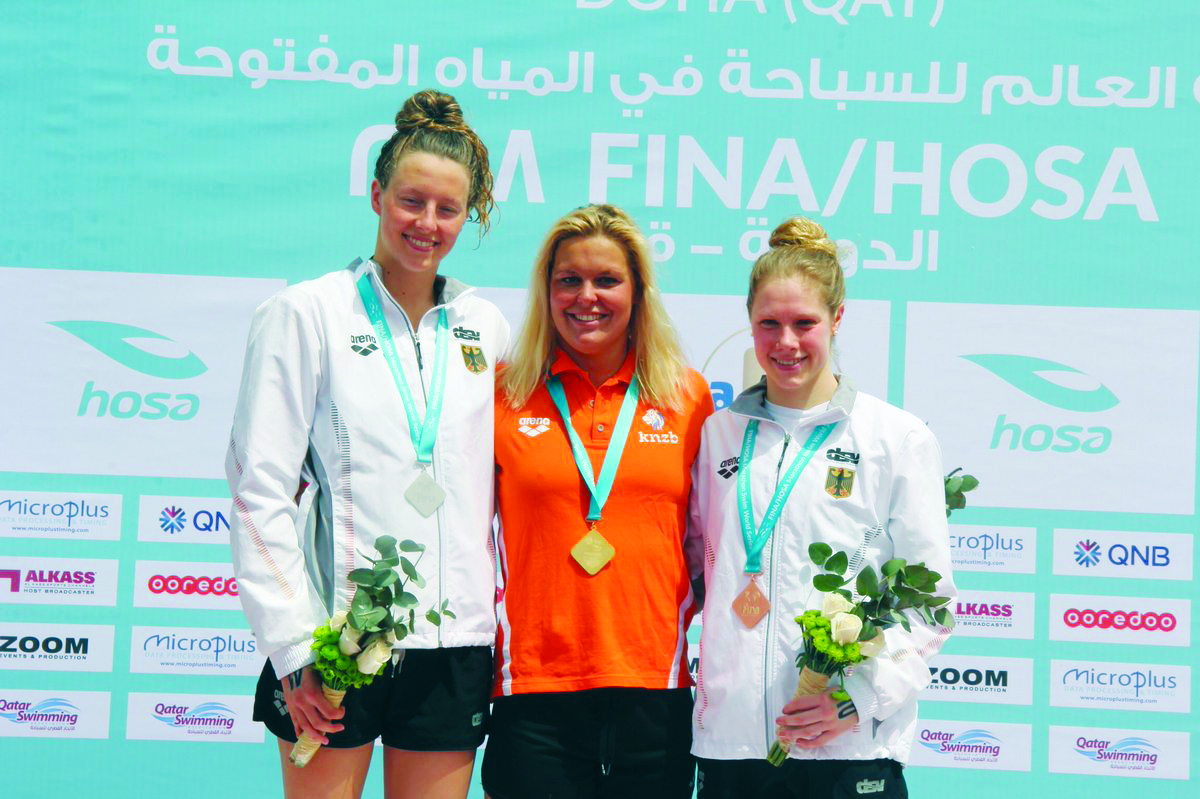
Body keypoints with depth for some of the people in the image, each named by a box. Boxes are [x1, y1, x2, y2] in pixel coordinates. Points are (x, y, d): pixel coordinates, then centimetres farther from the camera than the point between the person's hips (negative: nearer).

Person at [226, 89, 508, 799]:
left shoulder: (485, 328, 12)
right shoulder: (307, 314, 0)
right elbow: (259, 487, -5)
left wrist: (505, 615, 8)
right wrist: (294, 645, -12)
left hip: (455, 646, 4)